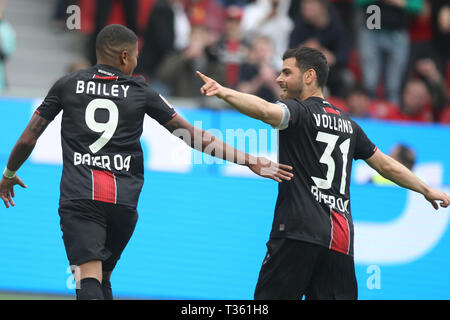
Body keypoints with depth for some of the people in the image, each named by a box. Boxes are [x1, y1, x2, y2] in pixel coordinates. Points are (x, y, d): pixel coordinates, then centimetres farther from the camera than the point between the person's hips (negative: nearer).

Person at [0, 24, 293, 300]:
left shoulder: (68, 85, 8)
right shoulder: (141, 92, 7)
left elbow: (28, 139, 11)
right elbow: (194, 137, 7)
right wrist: (249, 161, 12)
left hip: (79, 196, -2)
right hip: (123, 201, 2)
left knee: (89, 278, -15)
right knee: (103, 277, 20)